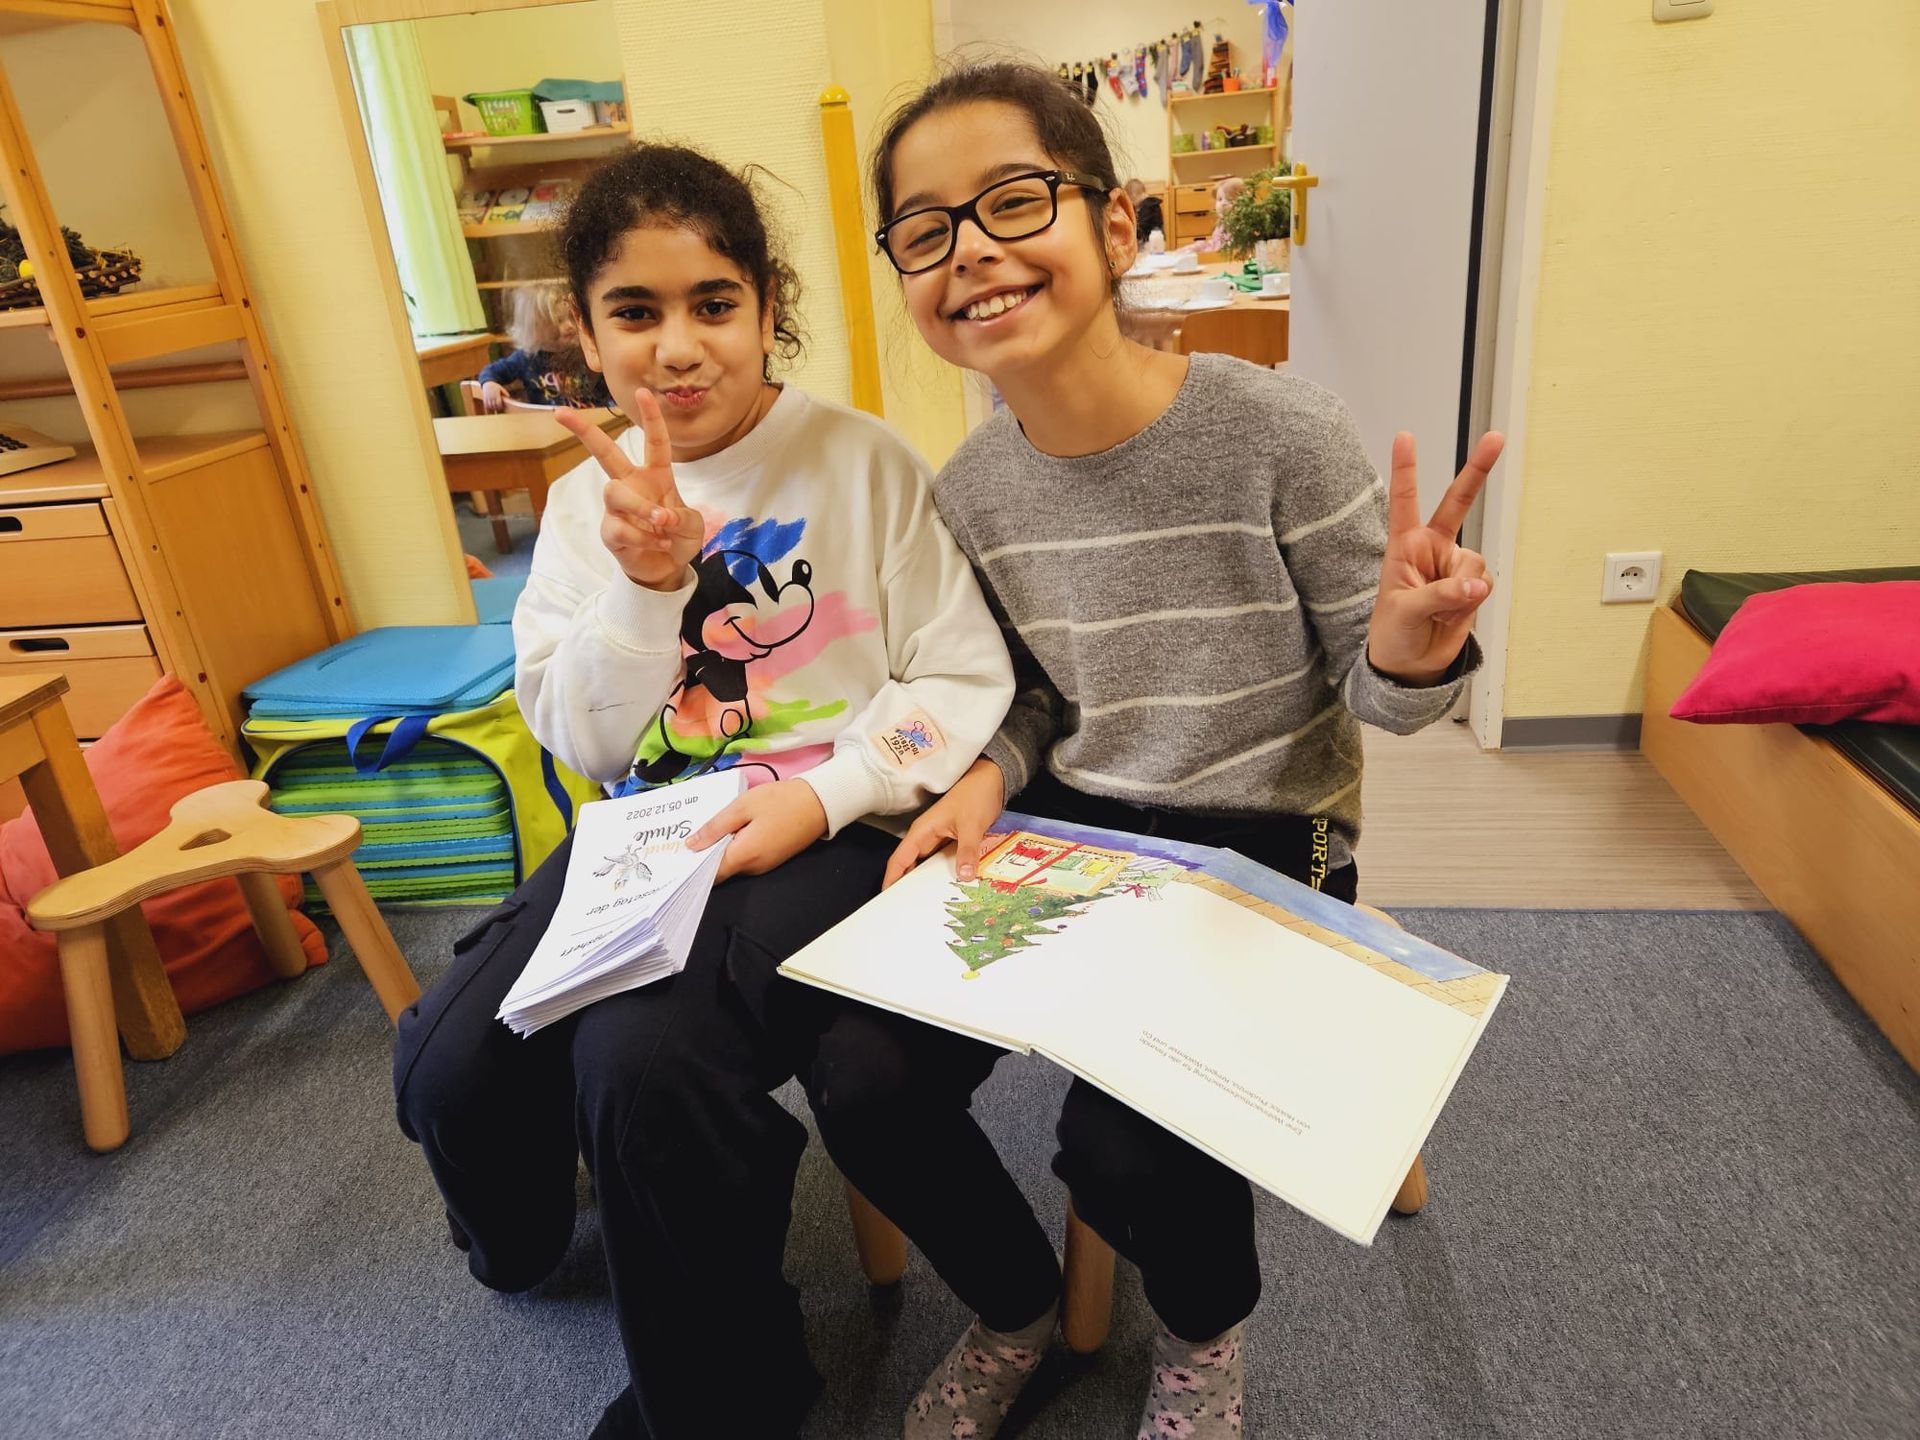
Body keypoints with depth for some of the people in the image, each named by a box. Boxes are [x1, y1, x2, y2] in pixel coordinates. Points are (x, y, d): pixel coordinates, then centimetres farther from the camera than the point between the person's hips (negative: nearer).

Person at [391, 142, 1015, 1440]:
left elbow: (965, 676, -6)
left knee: (642, 1060, -28)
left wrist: (823, 796, -19)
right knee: (449, 1064, -10)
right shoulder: (590, 501, 8)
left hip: (832, 833, -4)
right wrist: (644, 580, -14)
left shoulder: (861, 460, -4)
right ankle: (519, 1247, 31)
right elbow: (588, 747, 2)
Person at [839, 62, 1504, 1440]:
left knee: (1120, 1140, -22)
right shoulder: (968, 492, -3)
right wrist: (988, 778, -10)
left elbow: (1375, 697, -9)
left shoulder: (1280, 428, -18)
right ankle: (1013, 1306, 24)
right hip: (1067, 825, 5)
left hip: (1267, 838, -4)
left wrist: (1409, 648, -33)